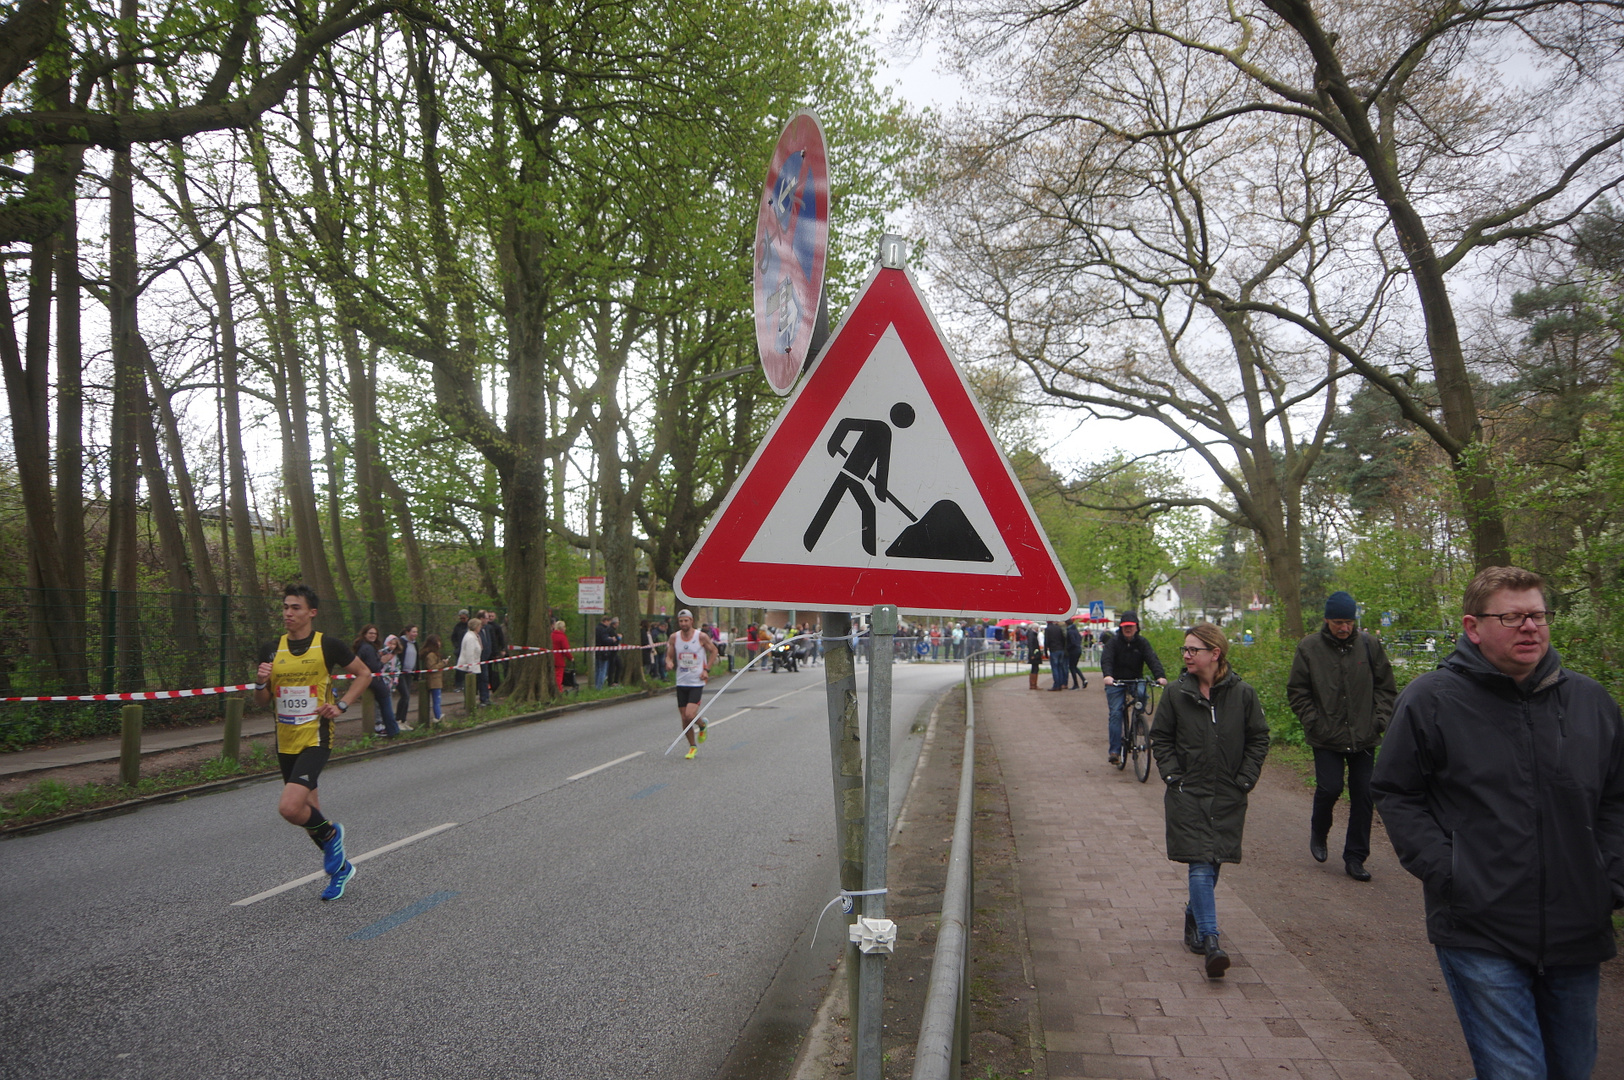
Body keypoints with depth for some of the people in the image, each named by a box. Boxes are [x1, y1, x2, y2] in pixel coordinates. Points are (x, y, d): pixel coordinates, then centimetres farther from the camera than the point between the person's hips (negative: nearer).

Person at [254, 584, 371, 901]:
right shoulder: (271, 649, 4)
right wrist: (261, 682, -11)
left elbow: (364, 674, 3)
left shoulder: (328, 645, -8)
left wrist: (341, 705, -8)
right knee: (307, 811, 15)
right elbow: (261, 701, 11)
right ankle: (340, 866, 35)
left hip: (316, 738, -6)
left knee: (289, 808, -22)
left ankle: (330, 833, 9)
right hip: (286, 742, 6)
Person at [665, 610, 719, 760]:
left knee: (690, 715, -17)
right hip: (681, 682, 3)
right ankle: (692, 746, 23)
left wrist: (707, 670, -3)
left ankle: (702, 725, 18)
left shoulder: (702, 637, -7)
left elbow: (714, 651, 6)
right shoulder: (674, 638, 1)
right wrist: (669, 663, -15)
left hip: (697, 682, -3)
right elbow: (669, 657, 9)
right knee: (684, 718, 5)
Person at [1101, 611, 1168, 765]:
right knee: (1115, 714, -9)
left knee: (1141, 693, -32)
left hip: (1136, 680, 1)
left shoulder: (1142, 642, 0)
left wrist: (1160, 676, -32)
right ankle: (1114, 750, -4)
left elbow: (1152, 659, -13)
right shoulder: (1113, 641, -7)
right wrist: (1107, 676, -42)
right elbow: (1106, 659, -21)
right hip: (1116, 682, -1)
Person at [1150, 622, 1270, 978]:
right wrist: (1172, 776, -4)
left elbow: (1259, 738, 5)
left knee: (1212, 864, 12)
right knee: (1200, 866, -10)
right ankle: (1209, 940, -10)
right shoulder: (1176, 693, -2)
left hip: (1228, 797, 1)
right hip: (1188, 794, -1)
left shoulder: (1242, 693, -3)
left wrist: (1245, 779, -1)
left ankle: (1194, 916, 37)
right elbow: (1160, 738, 6)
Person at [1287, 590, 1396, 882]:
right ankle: (1318, 833, 20)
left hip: (1364, 738, 2)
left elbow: (1386, 687, 10)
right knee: (1329, 788, -10)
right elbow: (1297, 692, 3)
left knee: (1363, 795, 3)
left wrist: (1379, 719, -2)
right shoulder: (1309, 648, -2)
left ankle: (1355, 857, 16)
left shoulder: (1370, 645, 2)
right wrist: (1313, 723, -6)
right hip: (1327, 739, -2)